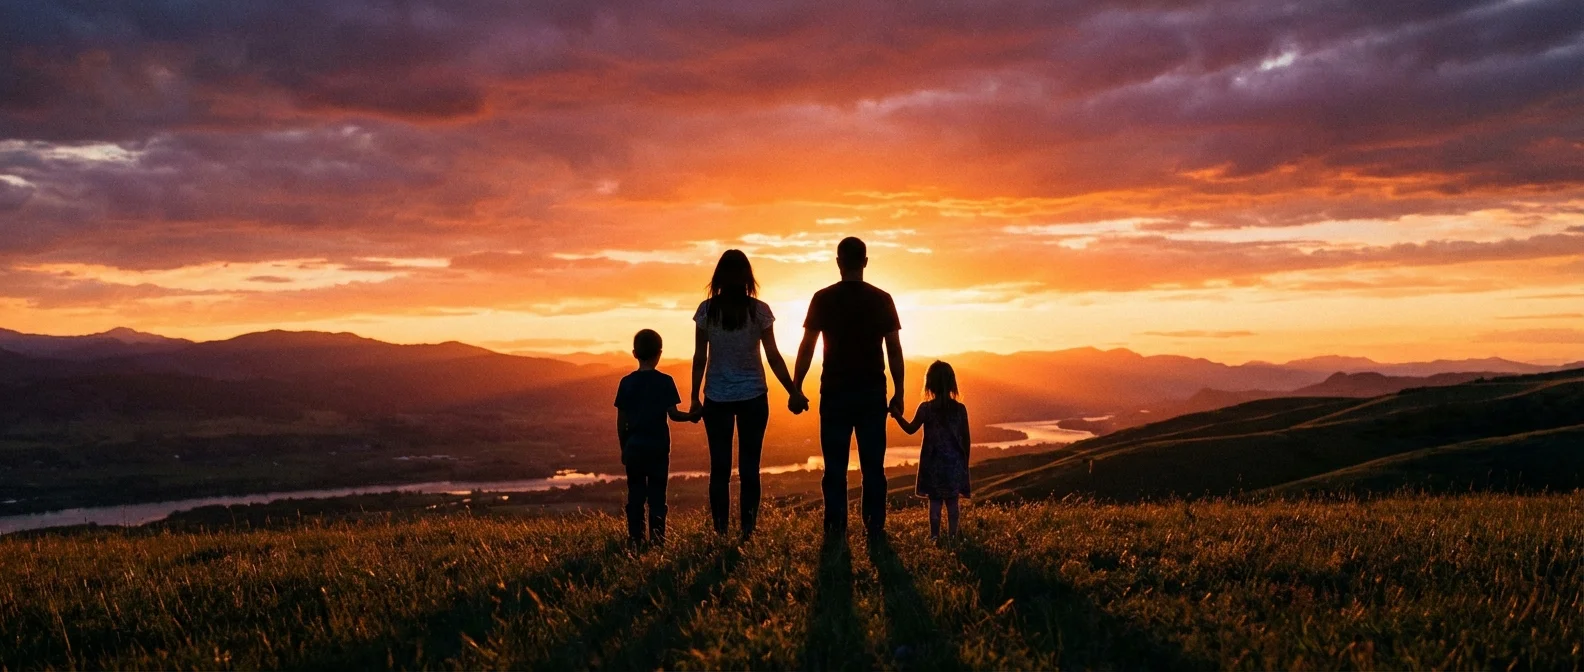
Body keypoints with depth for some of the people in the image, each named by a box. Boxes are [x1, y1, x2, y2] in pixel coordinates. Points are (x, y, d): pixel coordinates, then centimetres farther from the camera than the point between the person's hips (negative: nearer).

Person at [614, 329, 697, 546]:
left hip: (634, 446, 1)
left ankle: (636, 538, 7)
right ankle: (657, 537, -1)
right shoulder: (665, 381, -6)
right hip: (658, 446, -1)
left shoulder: (627, 382, 0)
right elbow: (673, 414, -9)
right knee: (657, 493, 3)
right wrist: (691, 417, 10)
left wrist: (624, 447, 12)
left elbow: (621, 422, 2)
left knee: (635, 493, 8)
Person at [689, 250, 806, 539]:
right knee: (749, 467, 5)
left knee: (720, 467, 6)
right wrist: (793, 392, 5)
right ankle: (747, 531, 3)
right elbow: (773, 357, -4)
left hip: (717, 397, 0)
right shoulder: (759, 310, -5)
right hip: (753, 396, 0)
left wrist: (695, 398, 6)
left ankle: (721, 532, 5)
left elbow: (699, 358, -2)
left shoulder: (706, 310, -3)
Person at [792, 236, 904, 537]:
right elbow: (894, 350, 1)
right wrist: (899, 393, 7)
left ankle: (835, 532, 4)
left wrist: (796, 389, 3)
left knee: (835, 469, 4)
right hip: (873, 393, 1)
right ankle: (875, 531, 7)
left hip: (835, 393, -1)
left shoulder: (823, 299, -2)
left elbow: (807, 348, -3)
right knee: (873, 467, 6)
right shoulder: (882, 299, 1)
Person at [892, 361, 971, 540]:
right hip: (954, 463, 1)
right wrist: (965, 462, 13)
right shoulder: (960, 409, -4)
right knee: (952, 502, 8)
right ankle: (952, 535, 7)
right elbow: (966, 439, 1)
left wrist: (897, 415, 19)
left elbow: (910, 429, 6)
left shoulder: (925, 408, -8)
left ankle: (935, 536, 6)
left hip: (933, 464, -1)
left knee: (935, 501, 6)